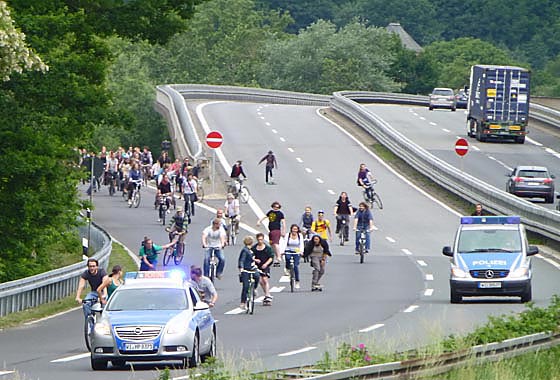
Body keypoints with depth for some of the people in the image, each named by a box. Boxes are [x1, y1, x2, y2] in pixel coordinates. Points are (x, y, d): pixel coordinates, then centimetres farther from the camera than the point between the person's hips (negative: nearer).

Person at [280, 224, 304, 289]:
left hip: (296, 252, 1)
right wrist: (282, 251, -30)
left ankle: (297, 282, 1)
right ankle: (287, 269, -5)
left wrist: (301, 251, -30)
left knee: (296, 266, -9)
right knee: (288, 258, -35)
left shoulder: (300, 235, -3)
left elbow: (301, 244, -12)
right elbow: (284, 243, -15)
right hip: (288, 251, -1)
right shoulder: (287, 235, -6)